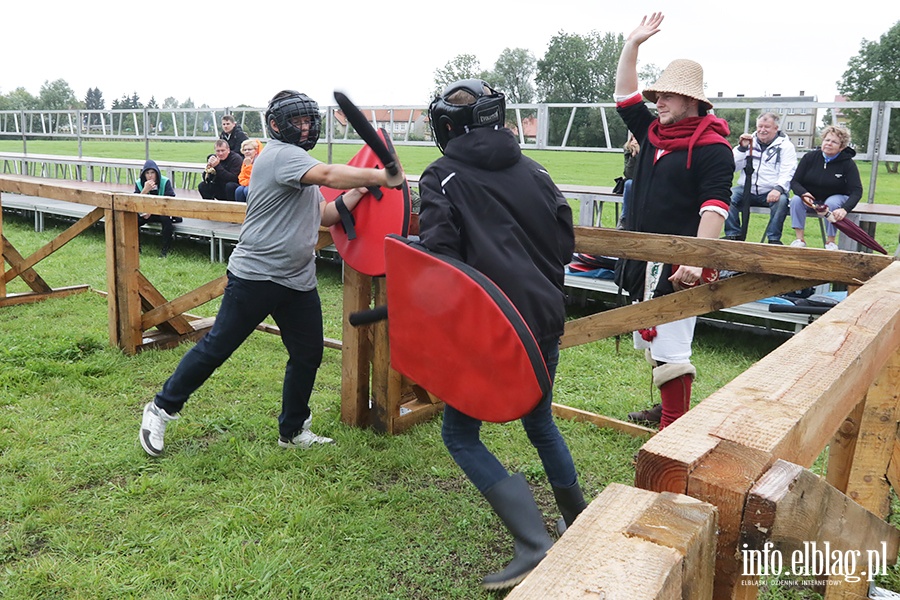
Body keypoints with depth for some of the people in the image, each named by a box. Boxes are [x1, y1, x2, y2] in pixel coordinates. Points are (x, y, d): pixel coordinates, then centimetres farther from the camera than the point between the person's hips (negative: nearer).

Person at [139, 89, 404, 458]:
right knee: (217, 348, 0)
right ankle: (162, 408, 19)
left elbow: (325, 216, 15)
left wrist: (359, 192, 2)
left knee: (308, 355, 10)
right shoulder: (281, 154, -12)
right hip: (255, 274, -9)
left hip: (298, 280, 9)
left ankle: (293, 431, 26)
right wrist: (380, 177, -23)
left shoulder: (298, 164, 19)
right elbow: (328, 174, -28)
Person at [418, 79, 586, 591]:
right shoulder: (533, 170, 10)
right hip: (546, 319, 6)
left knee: (460, 434, 7)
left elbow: (440, 257, -15)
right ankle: (581, 526, 39)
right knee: (540, 421, 26)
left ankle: (535, 545, -4)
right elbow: (565, 241, 10)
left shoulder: (443, 178, -3)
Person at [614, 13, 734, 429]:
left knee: (670, 350, -9)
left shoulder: (711, 147, -11)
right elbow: (625, 96, 20)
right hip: (643, 261, 9)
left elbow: (715, 206, -19)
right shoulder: (653, 134, 13)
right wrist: (633, 44, 13)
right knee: (651, 343, 17)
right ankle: (669, 409, 33)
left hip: (677, 266, -9)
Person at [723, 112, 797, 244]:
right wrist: (742, 148, -6)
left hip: (771, 193, -2)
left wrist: (778, 189, -28)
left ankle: (773, 238, -21)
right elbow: (733, 167, 8)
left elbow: (788, 173, -8)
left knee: (781, 200, -34)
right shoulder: (749, 142, 15)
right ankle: (733, 235, -16)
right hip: (746, 190, 3)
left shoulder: (785, 145, 5)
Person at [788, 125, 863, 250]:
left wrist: (845, 209, -40)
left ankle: (830, 242, -20)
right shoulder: (809, 157, -8)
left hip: (836, 198, -2)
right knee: (796, 200, -27)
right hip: (811, 198, 2)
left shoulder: (848, 164, -13)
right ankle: (799, 239, -24)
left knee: (831, 204, -34)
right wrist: (804, 193, -33)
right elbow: (794, 182, -9)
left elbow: (857, 191, -20)